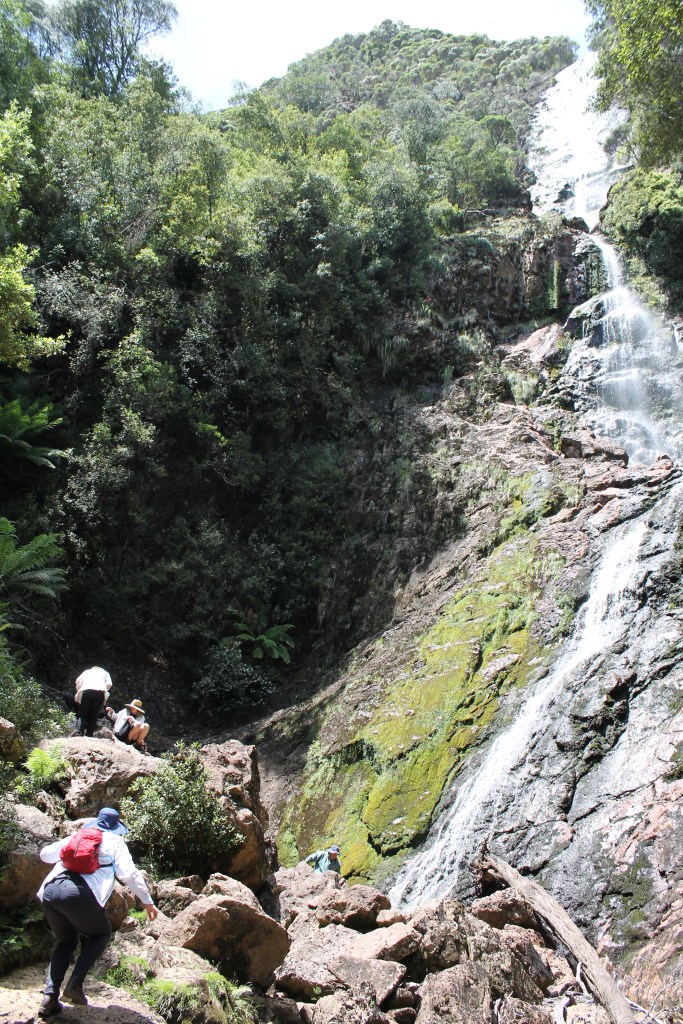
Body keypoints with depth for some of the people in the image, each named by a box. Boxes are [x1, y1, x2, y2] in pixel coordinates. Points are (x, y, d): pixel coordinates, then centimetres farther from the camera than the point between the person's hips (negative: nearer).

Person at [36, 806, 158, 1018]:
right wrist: (147, 901, 12)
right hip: (79, 892, -4)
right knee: (100, 934, 22)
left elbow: (45, 854, 35)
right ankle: (75, 983, 5)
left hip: (49, 891, 4)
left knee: (66, 942, 26)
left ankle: (50, 997, 9)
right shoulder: (115, 842, 17)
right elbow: (129, 873, 8)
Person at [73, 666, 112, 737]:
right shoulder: (105, 672, 34)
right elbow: (109, 684, 15)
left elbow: (78, 681, 16)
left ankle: (81, 735, -11)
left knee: (83, 715, 2)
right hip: (100, 691, 0)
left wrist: (78, 691, 24)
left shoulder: (87, 671, 33)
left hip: (86, 690, 0)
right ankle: (89, 735, -5)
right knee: (93, 716, 5)